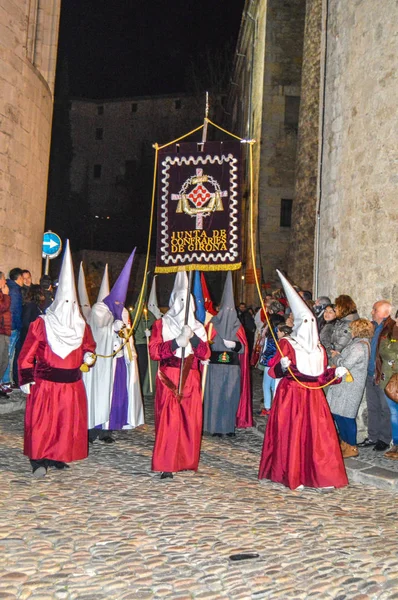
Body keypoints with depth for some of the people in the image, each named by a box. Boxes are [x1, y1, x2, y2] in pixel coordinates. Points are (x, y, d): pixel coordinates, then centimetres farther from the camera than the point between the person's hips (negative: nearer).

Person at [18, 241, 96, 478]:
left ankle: (58, 457, 19)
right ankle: (38, 460, 4)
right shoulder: (41, 324, -6)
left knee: (70, 421, 5)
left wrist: (88, 356, -1)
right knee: (41, 421, -5)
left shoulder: (82, 327, 7)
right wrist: (26, 379, -7)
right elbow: (27, 354, -5)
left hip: (72, 383, 4)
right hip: (45, 382, -4)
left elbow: (89, 346, 22)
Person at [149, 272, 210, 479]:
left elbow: (205, 354, 6)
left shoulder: (197, 327, 16)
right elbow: (153, 351, -8)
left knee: (191, 421, 3)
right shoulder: (161, 324, 5)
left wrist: (193, 338, -10)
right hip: (168, 379, -4)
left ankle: (187, 461, 17)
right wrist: (177, 342, -17)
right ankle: (166, 465, -4)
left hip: (190, 380, 4)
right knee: (168, 421, -9)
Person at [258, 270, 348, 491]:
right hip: (291, 394, -5)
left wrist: (335, 373, -2)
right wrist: (282, 366, -31)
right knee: (291, 434, -2)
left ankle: (320, 475, 12)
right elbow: (275, 371, -11)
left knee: (318, 434, 2)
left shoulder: (319, 349, 16)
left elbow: (322, 376, 15)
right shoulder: (287, 344, -3)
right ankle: (292, 476, 9)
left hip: (313, 395, 5)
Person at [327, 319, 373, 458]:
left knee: (345, 416, -3)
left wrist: (335, 357, -4)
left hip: (349, 387, -10)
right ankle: (345, 442, 28)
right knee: (337, 414, 15)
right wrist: (338, 357, 4)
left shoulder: (359, 347, -19)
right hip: (343, 385, 10)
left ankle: (352, 447, 9)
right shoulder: (358, 342, 14)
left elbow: (345, 364, -21)